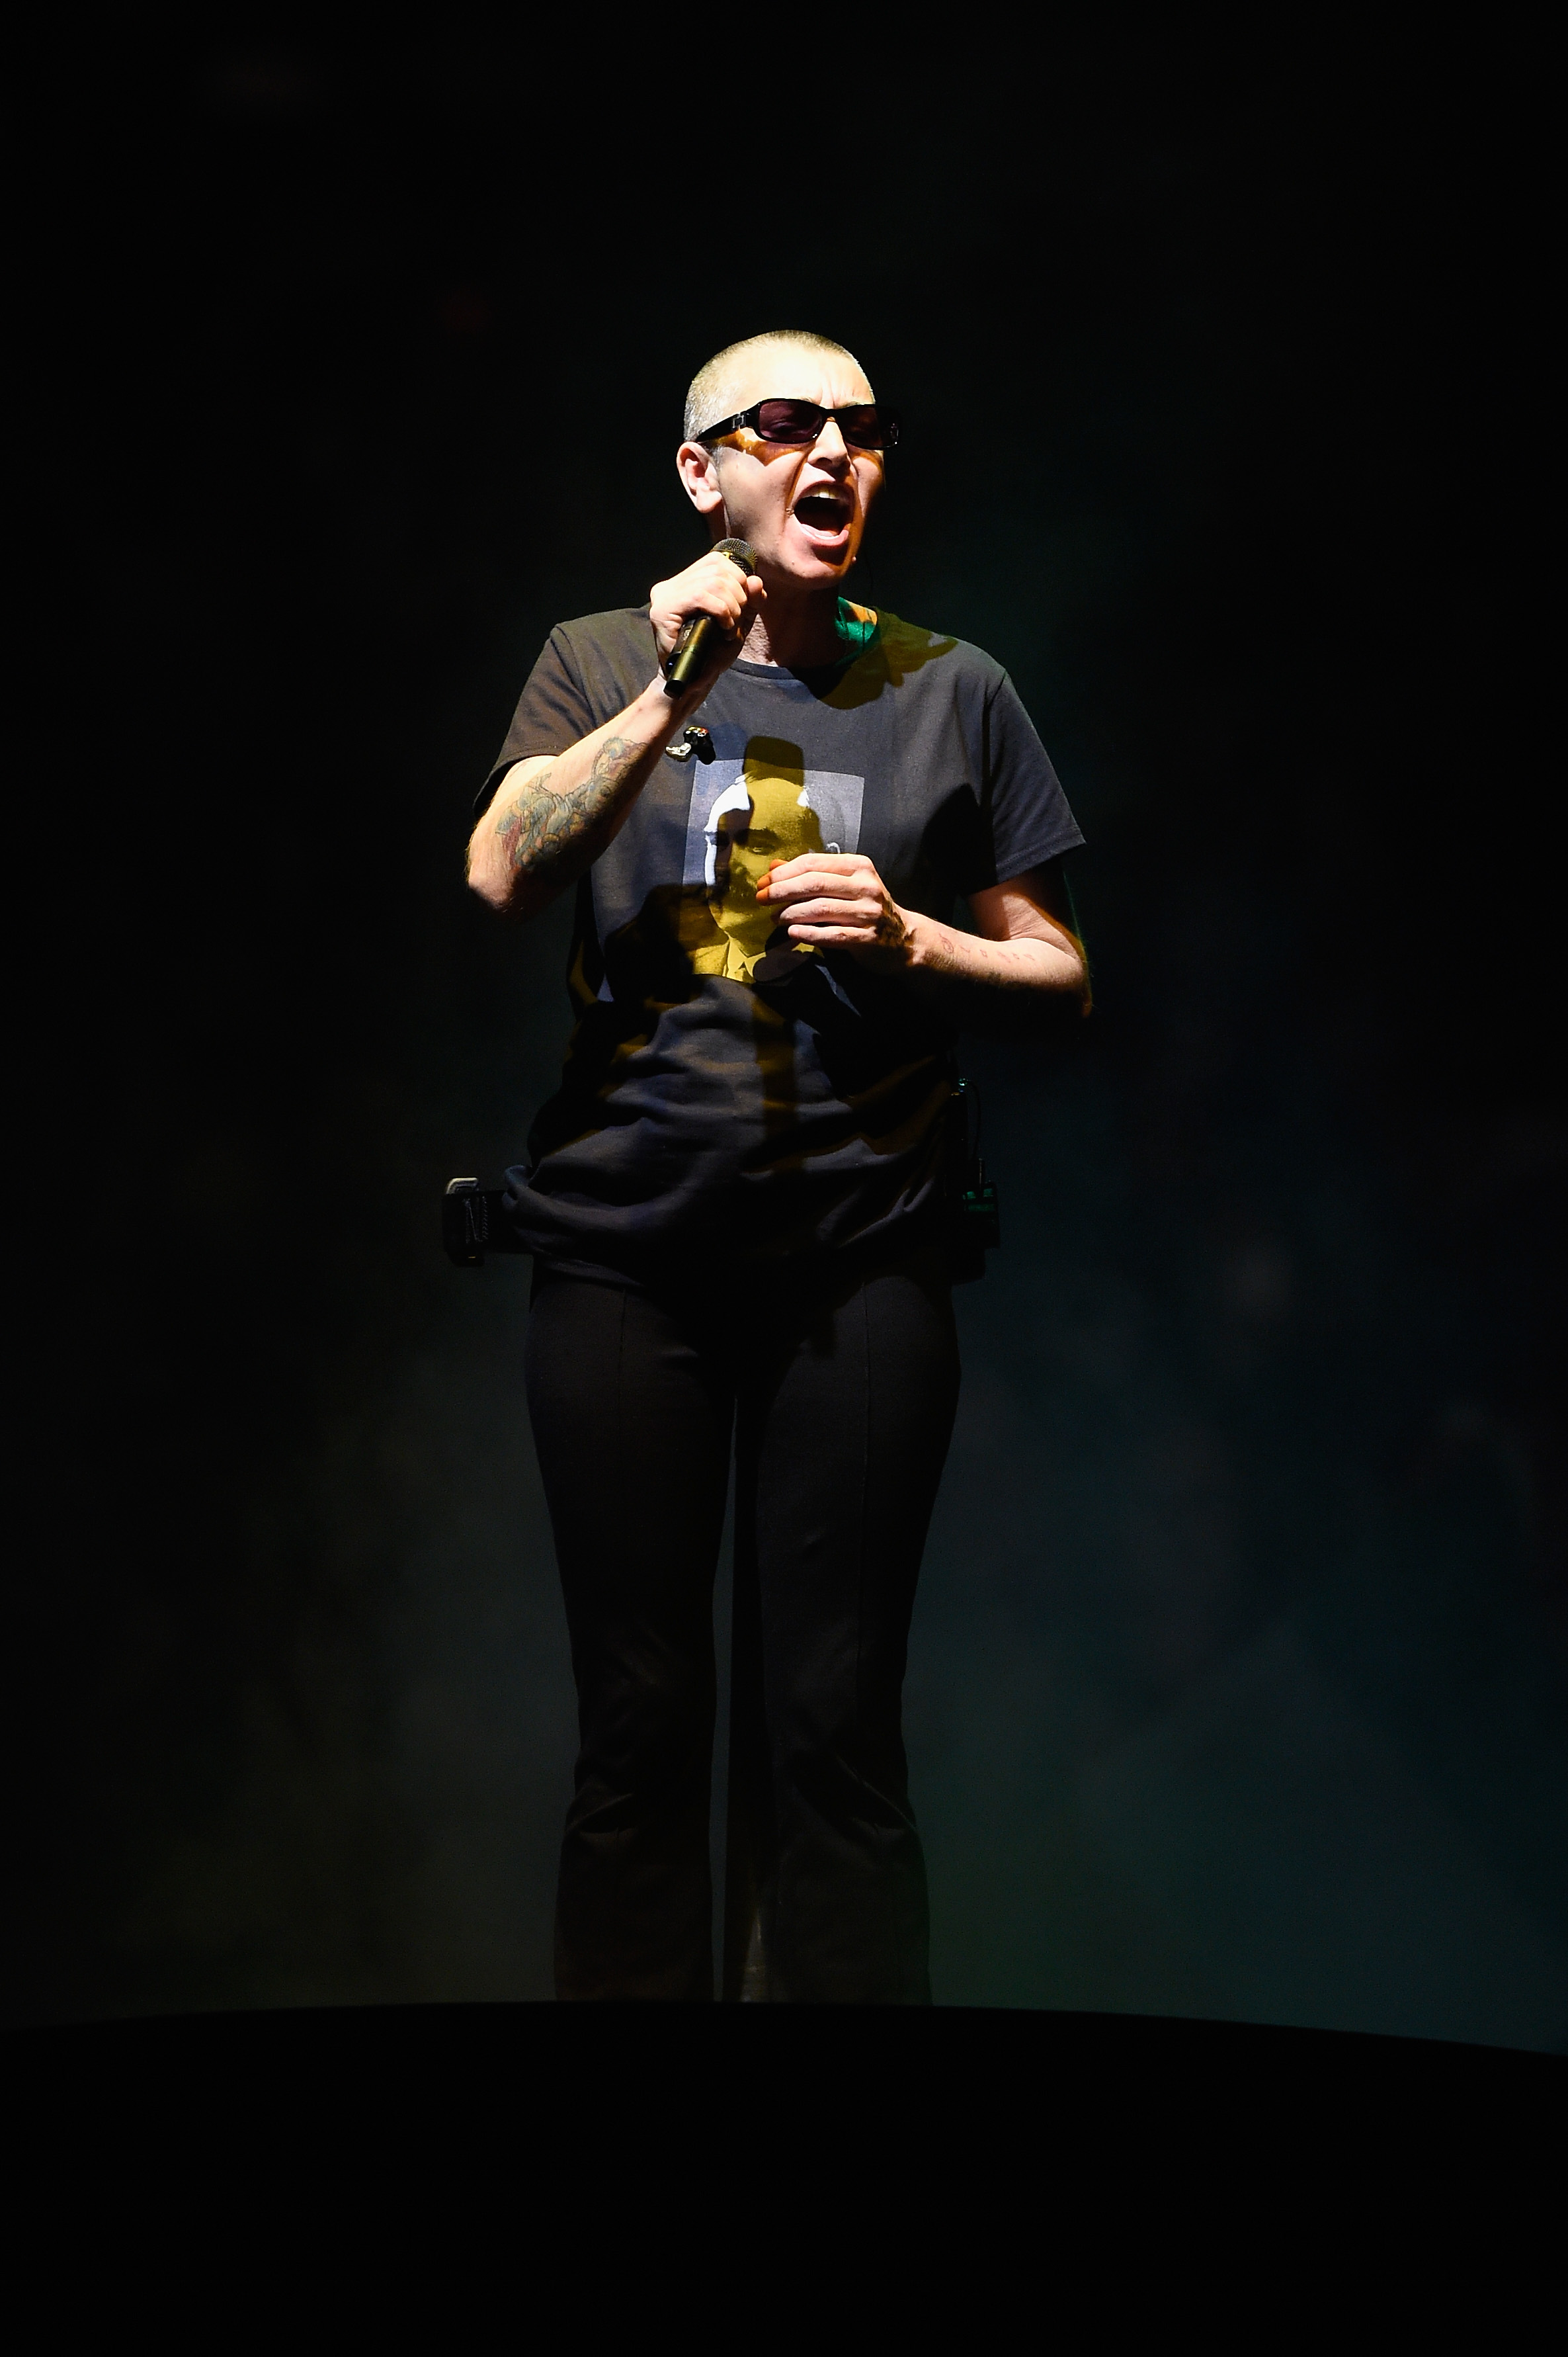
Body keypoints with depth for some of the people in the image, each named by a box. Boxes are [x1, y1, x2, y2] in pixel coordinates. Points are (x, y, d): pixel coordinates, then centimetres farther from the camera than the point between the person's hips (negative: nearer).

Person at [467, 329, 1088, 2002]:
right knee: (640, 1724, 5)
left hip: (860, 1257, 0)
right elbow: (499, 878, -9)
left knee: (833, 1728, 1)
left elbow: (1057, 974, 11)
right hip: (623, 1251, 0)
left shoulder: (949, 691, 9)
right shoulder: (600, 663, 8)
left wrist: (909, 939, -8)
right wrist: (670, 695, -15)